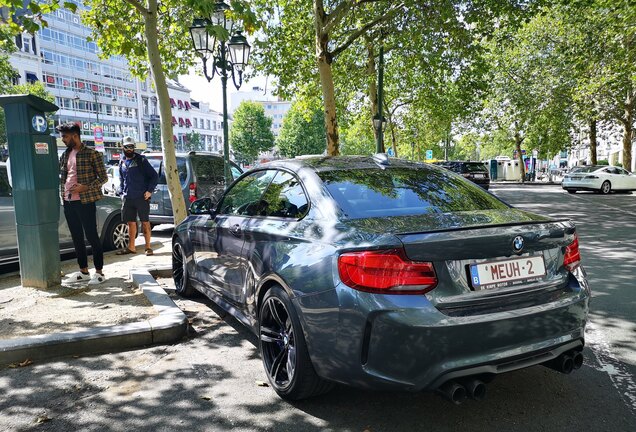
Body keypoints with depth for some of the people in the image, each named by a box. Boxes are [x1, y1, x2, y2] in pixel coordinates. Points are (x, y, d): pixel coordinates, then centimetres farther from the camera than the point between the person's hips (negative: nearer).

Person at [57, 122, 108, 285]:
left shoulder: (91, 154, -5)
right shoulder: (65, 155, 14)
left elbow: (103, 177, -6)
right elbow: (60, 175, 22)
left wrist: (85, 187, -17)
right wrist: (63, 193, 7)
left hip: (85, 201, -7)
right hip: (68, 202, 7)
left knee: (92, 236, -3)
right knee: (77, 238, 12)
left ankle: (99, 272, 5)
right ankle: (83, 271, 22)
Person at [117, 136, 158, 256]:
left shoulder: (141, 160, -2)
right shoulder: (122, 162, 14)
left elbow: (154, 176, -3)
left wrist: (149, 191, -10)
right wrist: (121, 193, 12)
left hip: (141, 197, -5)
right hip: (128, 198, 5)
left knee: (145, 222, 0)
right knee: (131, 222, 10)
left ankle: (148, 247, 7)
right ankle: (131, 247, 18)